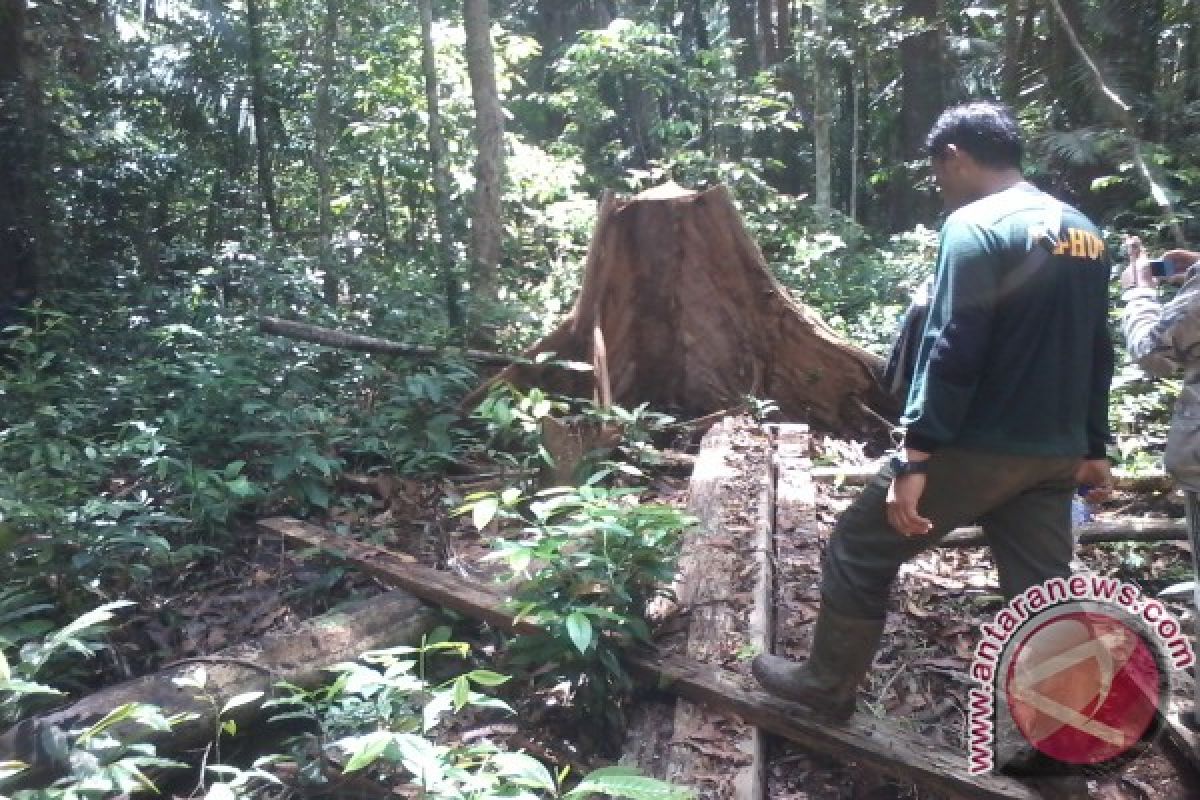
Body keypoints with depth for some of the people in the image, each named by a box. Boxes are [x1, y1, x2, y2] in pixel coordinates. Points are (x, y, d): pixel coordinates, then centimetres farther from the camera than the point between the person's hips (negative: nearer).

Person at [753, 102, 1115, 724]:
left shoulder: (975, 226, -12)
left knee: (859, 551, 8)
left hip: (977, 448, -7)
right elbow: (1096, 353, 16)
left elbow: (952, 352, -20)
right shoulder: (1085, 233, 13)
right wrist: (1091, 448, 23)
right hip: (1054, 455, 8)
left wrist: (914, 458, -20)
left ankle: (826, 685, 21)